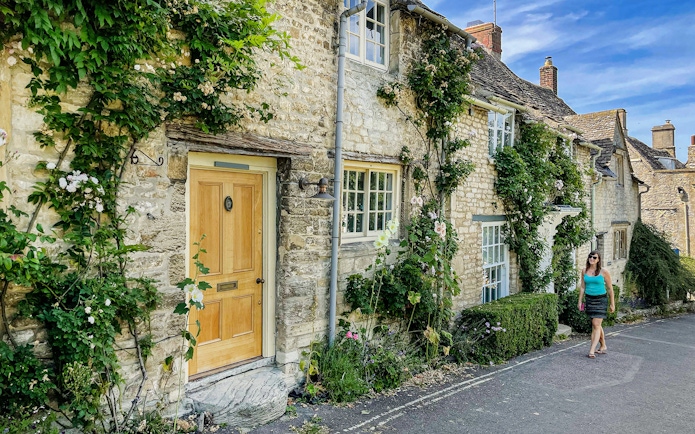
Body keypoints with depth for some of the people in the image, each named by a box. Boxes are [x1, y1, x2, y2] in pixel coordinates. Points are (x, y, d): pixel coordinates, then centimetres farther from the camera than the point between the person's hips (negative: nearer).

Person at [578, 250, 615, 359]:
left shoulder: (604, 272, -8)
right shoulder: (584, 271, 3)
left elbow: (610, 288, -1)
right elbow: (582, 287, 9)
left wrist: (612, 304, 1)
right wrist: (580, 301, 7)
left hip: (600, 300, -4)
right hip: (589, 299, 4)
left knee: (596, 325, -10)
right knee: (596, 324, 13)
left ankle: (592, 350, -12)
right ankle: (603, 346, 29)